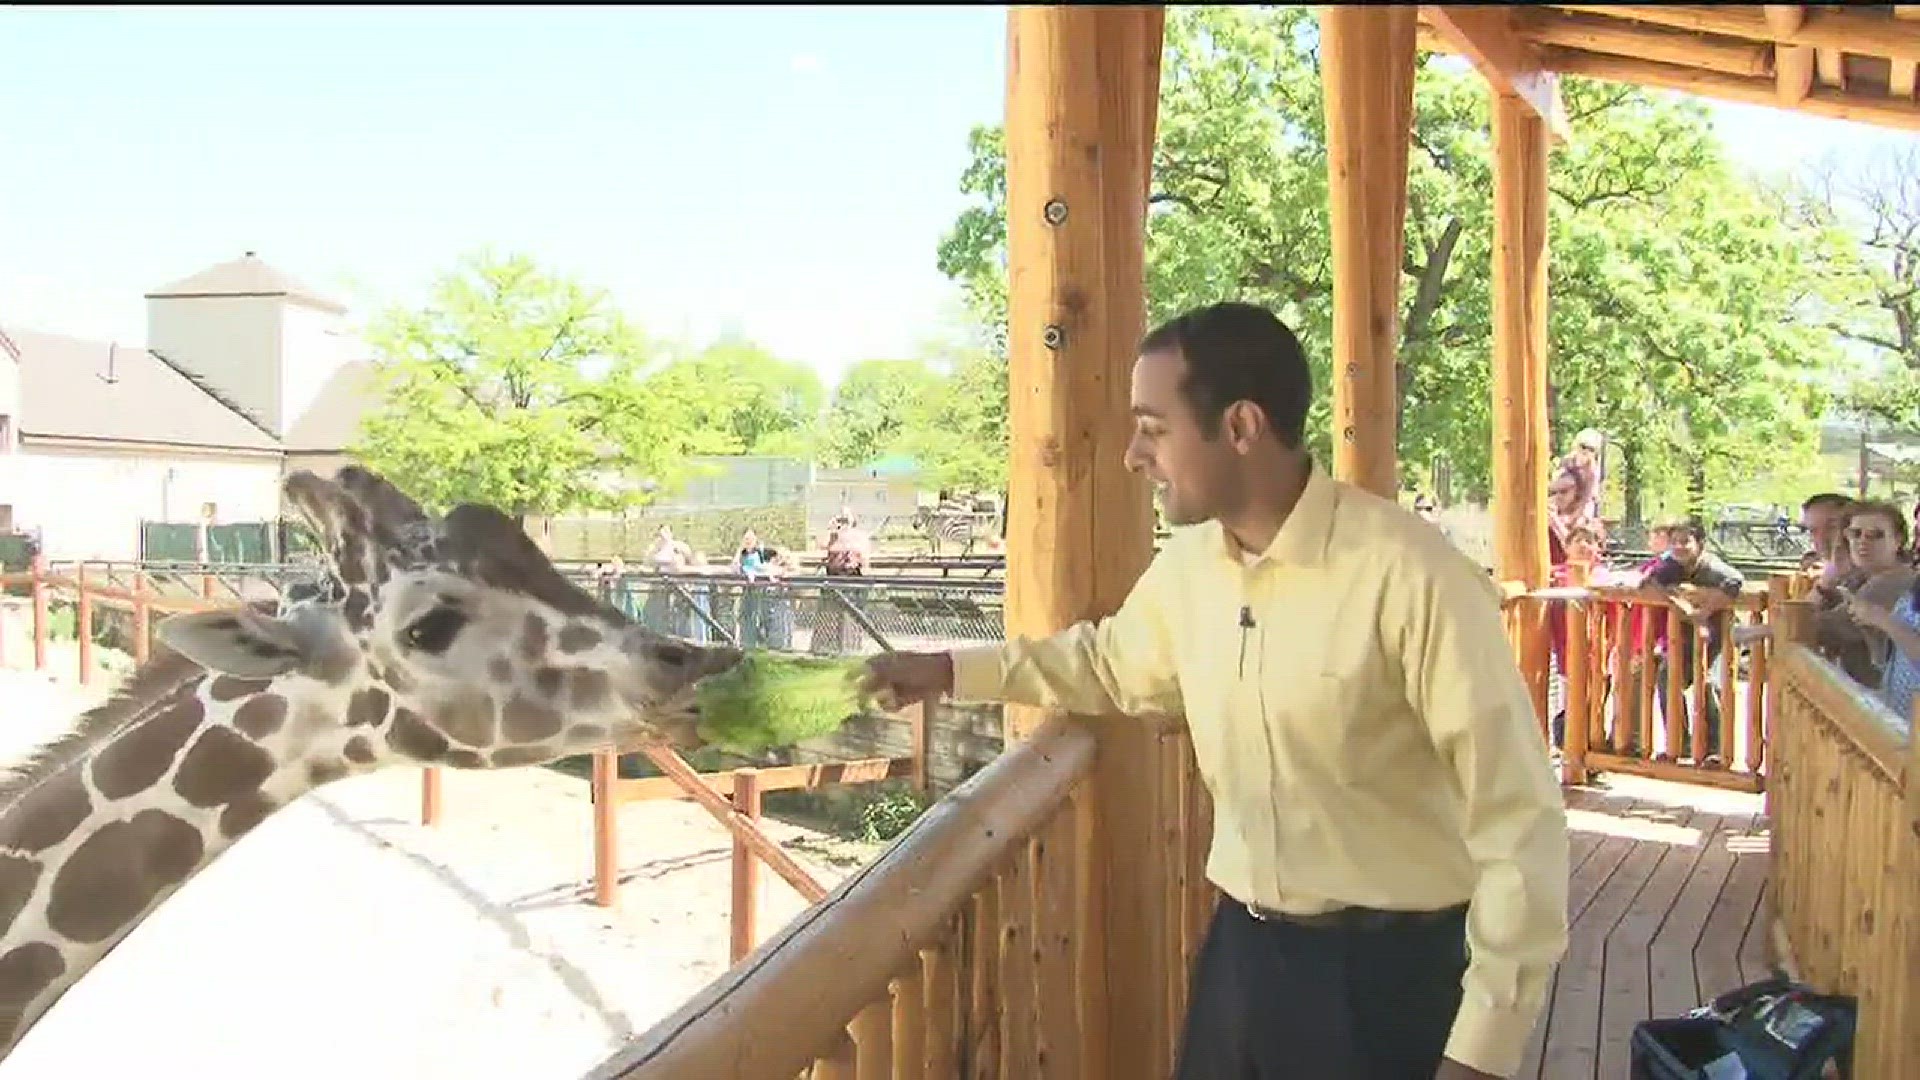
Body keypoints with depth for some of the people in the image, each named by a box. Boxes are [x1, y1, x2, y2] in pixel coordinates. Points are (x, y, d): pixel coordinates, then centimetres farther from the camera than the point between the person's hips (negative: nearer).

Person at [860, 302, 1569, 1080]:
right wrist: (950, 671, 13)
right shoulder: (1187, 563, -2)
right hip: (1242, 944, 6)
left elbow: (1517, 815, -18)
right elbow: (1113, 662, 20)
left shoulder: (1412, 577, -22)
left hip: (1387, 966, -5)